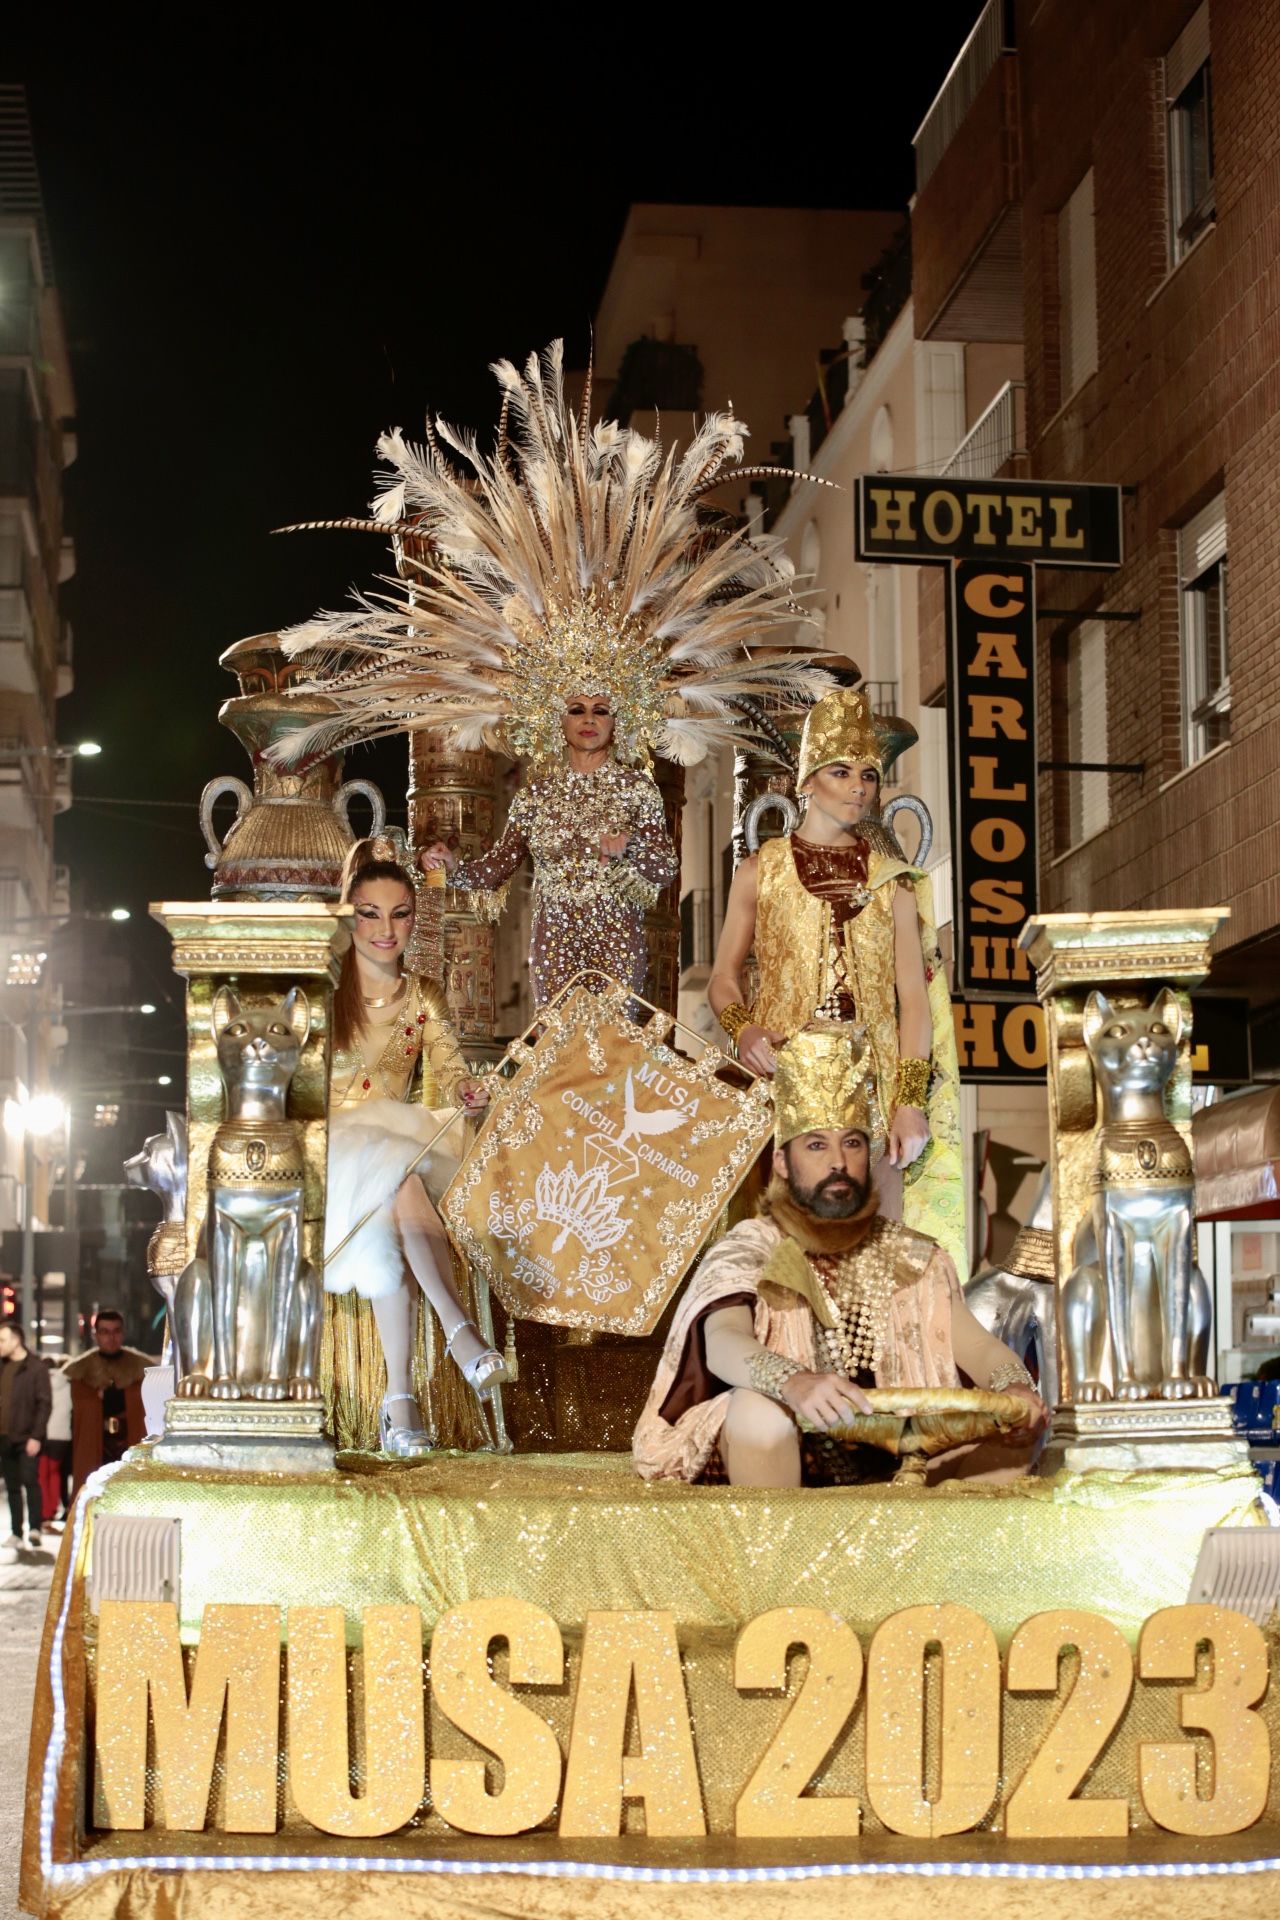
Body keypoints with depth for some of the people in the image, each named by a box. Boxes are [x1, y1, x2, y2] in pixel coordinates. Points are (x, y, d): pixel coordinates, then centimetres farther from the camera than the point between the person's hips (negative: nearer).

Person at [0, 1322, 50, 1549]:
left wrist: (36, 1436, -16)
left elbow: (44, 1404, -10)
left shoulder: (36, 1367, -6)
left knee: (30, 1480, -13)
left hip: (27, 1438, -6)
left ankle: (34, 1528, -8)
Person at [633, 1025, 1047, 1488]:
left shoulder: (911, 1256, 12)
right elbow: (722, 1341, -21)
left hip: (886, 1466, 3)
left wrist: (1016, 1388, -24)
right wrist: (795, 1383, -43)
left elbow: (976, 1344, 1)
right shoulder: (749, 1248, -2)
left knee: (1010, 1433, -17)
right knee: (759, 1407, -34)